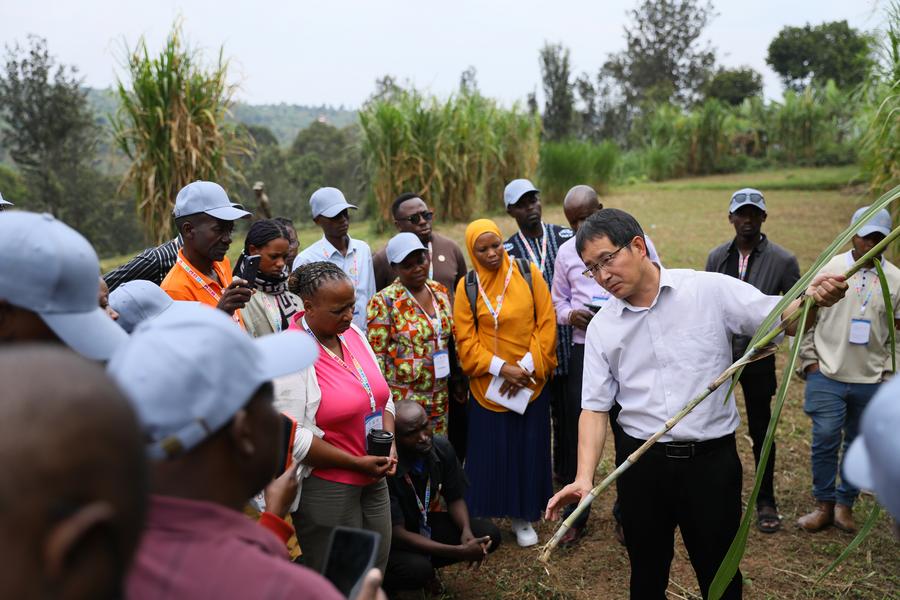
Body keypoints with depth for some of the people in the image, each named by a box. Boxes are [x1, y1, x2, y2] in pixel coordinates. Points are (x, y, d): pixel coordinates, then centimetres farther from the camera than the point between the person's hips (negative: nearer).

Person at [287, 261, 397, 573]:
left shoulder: (354, 334, 4)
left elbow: (382, 398, 13)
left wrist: (388, 444, -4)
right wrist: (357, 463, -19)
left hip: (373, 480, 7)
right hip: (325, 488, -7)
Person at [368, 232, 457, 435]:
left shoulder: (440, 291, 6)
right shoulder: (384, 302, -11)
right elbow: (376, 355, -10)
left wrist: (458, 379, 16)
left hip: (440, 398, 5)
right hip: (403, 401, -5)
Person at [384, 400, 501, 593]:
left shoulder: (442, 448, -15)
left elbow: (455, 498, 1)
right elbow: (397, 533, -30)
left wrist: (466, 531, -21)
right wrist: (459, 552, -32)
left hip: (423, 524, 6)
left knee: (489, 534, -10)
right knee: (419, 570, -35)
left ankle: (424, 562, 6)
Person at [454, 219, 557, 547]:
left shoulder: (528, 273, -2)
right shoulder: (467, 286, -3)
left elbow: (546, 323, -3)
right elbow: (466, 340, -5)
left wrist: (527, 365, -11)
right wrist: (501, 368, -17)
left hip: (531, 382, 1)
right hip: (487, 385, -1)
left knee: (528, 450, 8)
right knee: (489, 452, 4)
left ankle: (522, 517, 24)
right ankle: (482, 520, 19)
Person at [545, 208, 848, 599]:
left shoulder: (710, 290, -6)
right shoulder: (602, 328, 2)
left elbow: (781, 321, -7)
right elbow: (595, 407, 0)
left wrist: (812, 300, -30)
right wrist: (585, 477, -12)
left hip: (711, 460, -2)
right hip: (641, 463, 2)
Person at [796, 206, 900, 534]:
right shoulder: (830, 269, -1)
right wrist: (809, 359, -2)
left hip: (871, 381, 2)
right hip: (827, 375, -2)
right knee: (825, 439, -4)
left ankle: (845, 504, 25)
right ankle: (824, 504, 13)